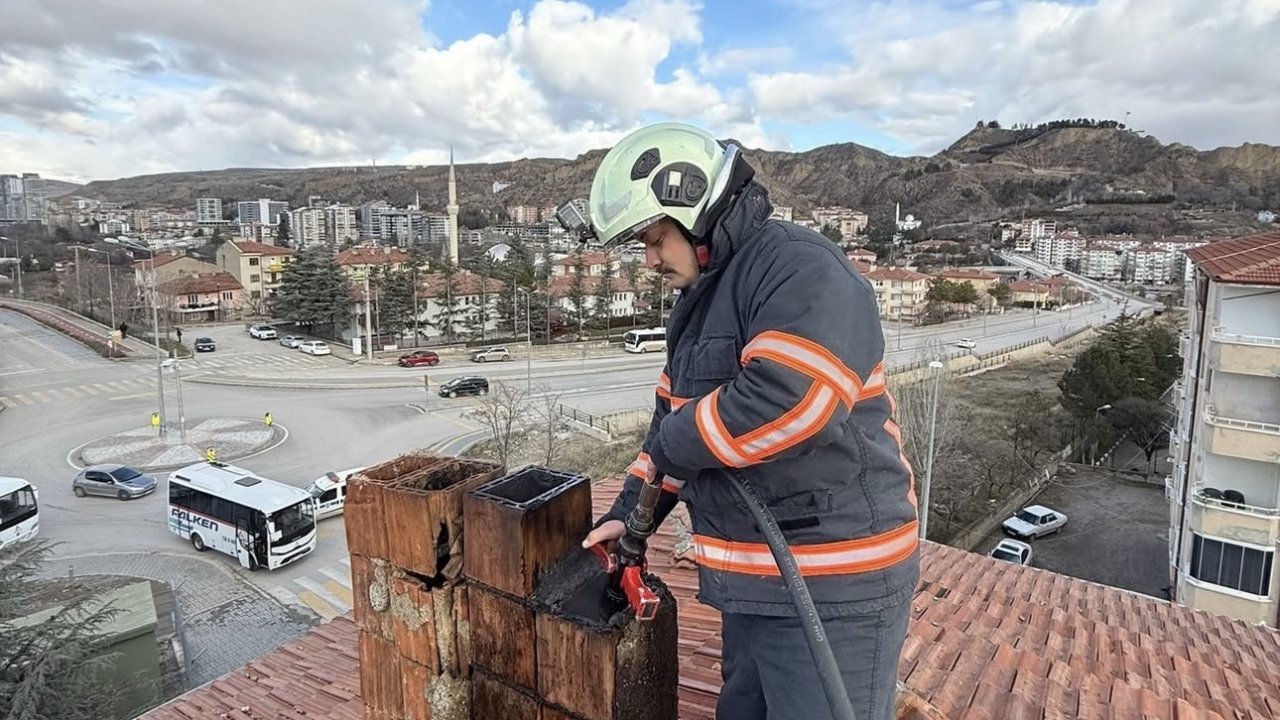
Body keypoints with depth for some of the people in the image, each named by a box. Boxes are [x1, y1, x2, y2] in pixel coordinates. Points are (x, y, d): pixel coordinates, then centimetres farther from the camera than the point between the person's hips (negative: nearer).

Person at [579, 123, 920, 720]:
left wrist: (669, 448, -17)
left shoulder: (798, 267, -19)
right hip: (751, 579, 10)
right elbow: (672, 414, 18)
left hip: (833, 587, -9)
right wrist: (629, 512, 9)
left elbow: (788, 401, -34)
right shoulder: (701, 300, 12)